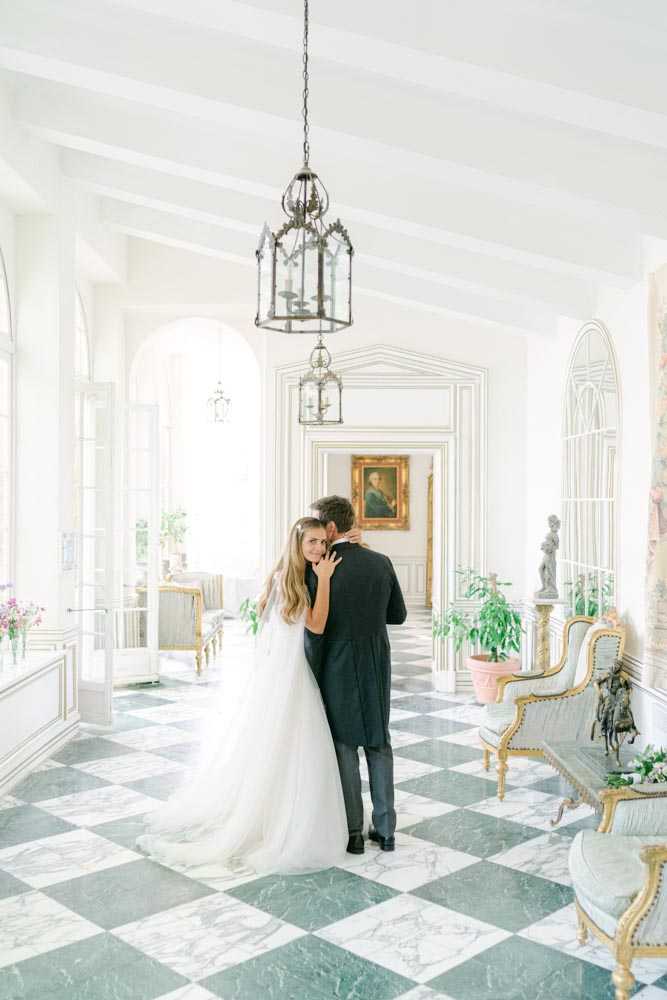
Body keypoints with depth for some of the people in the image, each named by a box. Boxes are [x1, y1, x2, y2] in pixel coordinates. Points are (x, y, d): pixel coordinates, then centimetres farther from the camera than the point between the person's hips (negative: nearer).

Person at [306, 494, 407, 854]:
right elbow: (398, 615, 8)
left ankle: (353, 833, 17)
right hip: (377, 668, 4)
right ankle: (385, 828, 21)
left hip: (337, 671, -4)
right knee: (378, 745, 15)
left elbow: (315, 632, -15)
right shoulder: (381, 562, -1)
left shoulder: (318, 570, -16)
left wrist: (312, 681, -4)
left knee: (344, 750, 8)